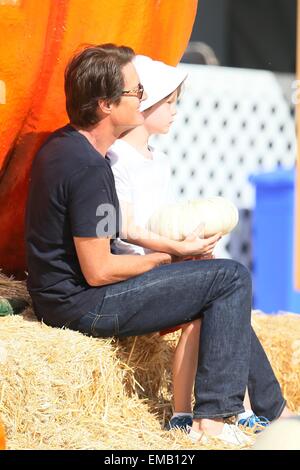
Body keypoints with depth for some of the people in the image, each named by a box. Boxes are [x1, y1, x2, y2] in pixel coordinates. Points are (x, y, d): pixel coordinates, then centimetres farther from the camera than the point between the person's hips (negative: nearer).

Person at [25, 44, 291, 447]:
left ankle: (275, 411, 24)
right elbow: (98, 271, -24)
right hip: (83, 305, -10)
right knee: (233, 278, -8)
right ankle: (213, 418, -5)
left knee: (225, 293, 17)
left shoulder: (63, 144, 8)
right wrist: (167, 256, -7)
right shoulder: (88, 167, -24)